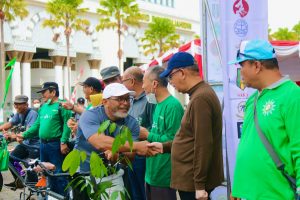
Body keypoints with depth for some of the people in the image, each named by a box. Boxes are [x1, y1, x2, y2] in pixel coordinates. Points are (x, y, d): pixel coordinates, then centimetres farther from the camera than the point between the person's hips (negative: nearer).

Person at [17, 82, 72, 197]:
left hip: (56, 145, -9)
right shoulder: (43, 107, 17)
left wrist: (63, 142, -23)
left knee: (59, 174, -6)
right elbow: (37, 125, 20)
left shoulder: (61, 106, -9)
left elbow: (67, 125, -16)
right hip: (43, 145, 9)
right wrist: (24, 135, 10)